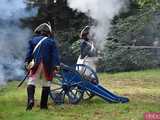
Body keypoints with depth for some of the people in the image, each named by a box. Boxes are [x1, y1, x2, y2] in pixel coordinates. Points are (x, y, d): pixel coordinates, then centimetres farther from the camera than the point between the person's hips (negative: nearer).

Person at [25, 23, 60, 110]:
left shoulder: (33, 40, 10)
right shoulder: (51, 41, 7)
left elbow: (29, 52, 2)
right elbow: (55, 54, -2)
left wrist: (27, 62, -3)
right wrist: (56, 66, -6)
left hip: (36, 64, 0)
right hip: (48, 66, 0)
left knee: (31, 81, 1)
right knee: (46, 83, 11)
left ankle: (30, 99, -22)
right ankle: (43, 104, 11)